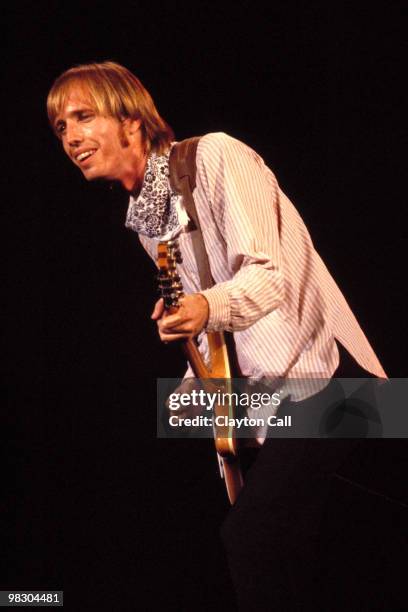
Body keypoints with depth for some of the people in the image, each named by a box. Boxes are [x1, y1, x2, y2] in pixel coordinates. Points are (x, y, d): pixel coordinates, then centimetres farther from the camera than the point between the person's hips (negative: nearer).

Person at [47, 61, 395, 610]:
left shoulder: (214, 156, -12)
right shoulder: (144, 219, 14)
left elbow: (270, 275, -20)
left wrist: (207, 307, -38)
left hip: (316, 372, -8)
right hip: (262, 391, 8)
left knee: (250, 538, -17)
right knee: (277, 548, 7)